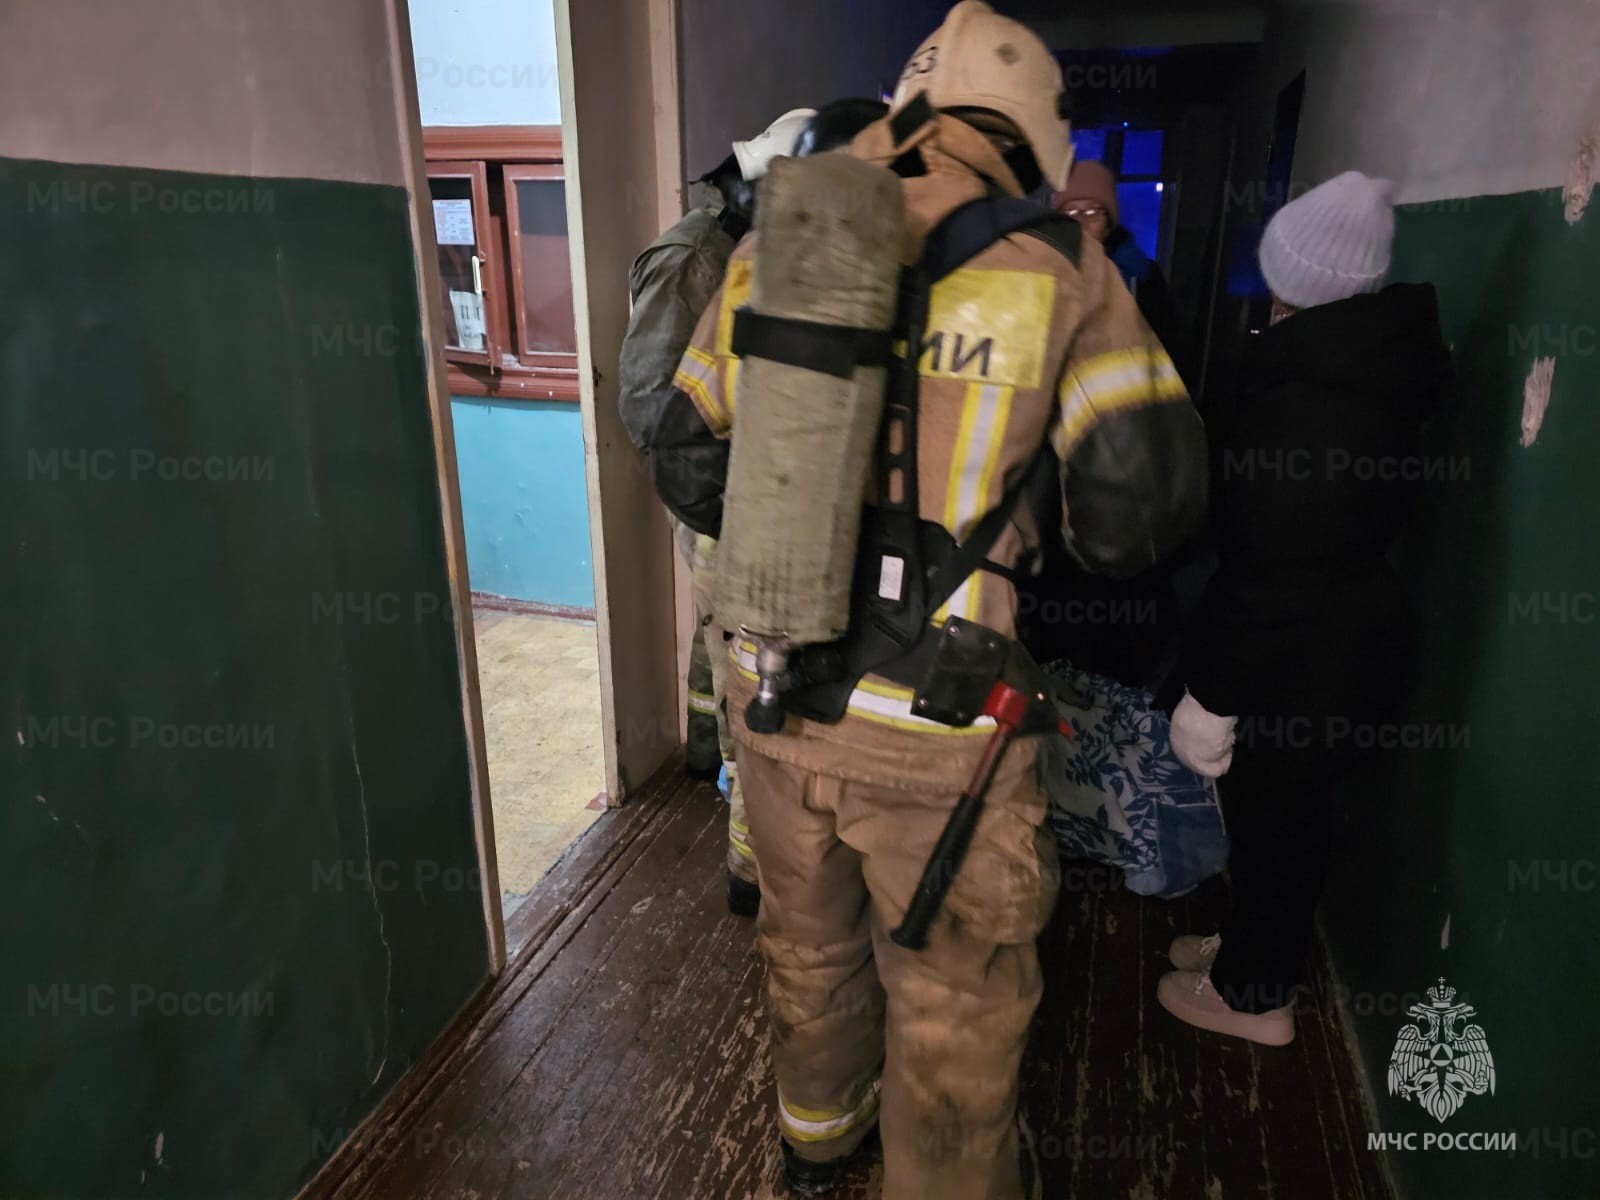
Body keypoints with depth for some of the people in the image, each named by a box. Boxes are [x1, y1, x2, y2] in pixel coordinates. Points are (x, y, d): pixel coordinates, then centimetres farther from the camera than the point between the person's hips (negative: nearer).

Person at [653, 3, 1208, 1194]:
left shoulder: (769, 258, 2)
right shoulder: (1056, 265, -8)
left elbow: (688, 465, 7)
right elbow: (1140, 505, -11)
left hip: (774, 694, 5)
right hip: (932, 734, -4)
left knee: (809, 941, 29)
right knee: (956, 999, 21)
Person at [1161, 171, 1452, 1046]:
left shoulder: (1305, 392, -26)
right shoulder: (1380, 361, 3)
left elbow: (1268, 571, -26)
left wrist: (1212, 691, -18)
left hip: (1301, 651, -9)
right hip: (1347, 630, 9)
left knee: (1271, 815, 8)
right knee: (1283, 811, 22)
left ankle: (1254, 993, 29)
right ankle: (1253, 948, 42)